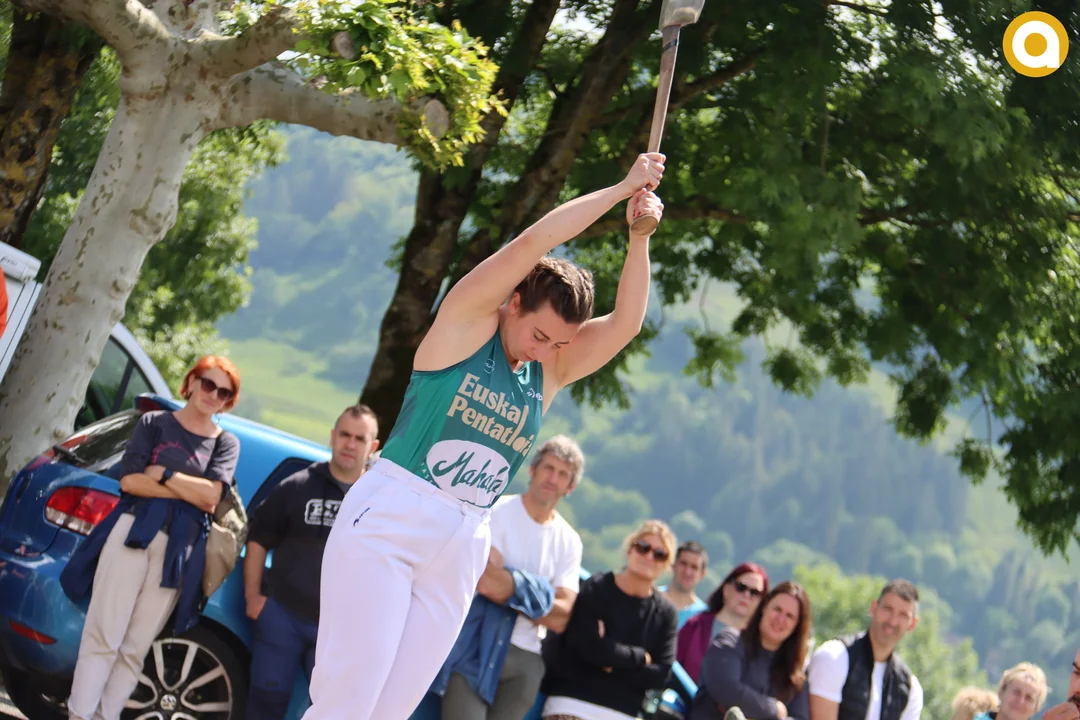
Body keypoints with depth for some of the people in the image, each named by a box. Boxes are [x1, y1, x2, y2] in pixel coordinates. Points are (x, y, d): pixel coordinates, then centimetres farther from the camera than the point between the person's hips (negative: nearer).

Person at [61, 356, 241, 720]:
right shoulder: (154, 422, 8)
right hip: (133, 532, -1)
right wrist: (191, 490, -6)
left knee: (135, 649, 1)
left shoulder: (226, 443, 11)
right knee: (103, 636, -7)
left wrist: (163, 474, -5)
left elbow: (211, 498, -3)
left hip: (179, 550, 1)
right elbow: (129, 480, -4)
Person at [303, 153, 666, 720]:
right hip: (387, 522, -5)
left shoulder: (552, 371, 11)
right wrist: (623, 187, -6)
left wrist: (639, 236, -7)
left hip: (462, 546, 5)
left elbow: (626, 323, 2)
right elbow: (531, 242, -10)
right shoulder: (467, 321, -2)